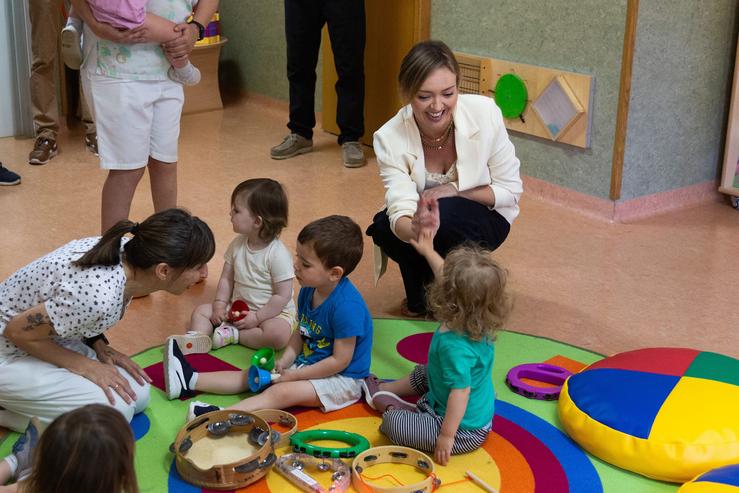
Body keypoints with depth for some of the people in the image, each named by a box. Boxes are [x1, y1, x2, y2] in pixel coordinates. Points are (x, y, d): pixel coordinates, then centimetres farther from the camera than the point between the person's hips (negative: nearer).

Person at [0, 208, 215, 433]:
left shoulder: (125, 248, -14)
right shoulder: (100, 297, -38)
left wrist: (99, 346, -4)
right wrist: (85, 366, -17)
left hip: (49, 336, 8)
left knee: (138, 394, 2)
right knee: (116, 409, -18)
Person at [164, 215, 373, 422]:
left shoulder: (346, 306, -30)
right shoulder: (309, 289, -1)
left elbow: (340, 360, -25)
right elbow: (301, 332, 11)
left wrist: (294, 375, -19)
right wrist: (283, 362, -6)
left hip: (342, 378, -9)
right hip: (309, 363, 9)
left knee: (281, 392, -27)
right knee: (252, 375, 6)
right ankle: (190, 380, 7)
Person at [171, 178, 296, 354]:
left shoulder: (278, 254, -21)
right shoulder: (237, 244, -1)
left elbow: (282, 296, -20)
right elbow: (226, 278, 5)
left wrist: (256, 317, -20)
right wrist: (219, 305, -8)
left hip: (273, 312, -6)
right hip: (238, 307, 6)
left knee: (278, 335, -36)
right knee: (201, 311, -2)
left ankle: (232, 334, -21)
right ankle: (196, 338, -29)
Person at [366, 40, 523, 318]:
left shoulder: (485, 114, -24)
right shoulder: (390, 138, -23)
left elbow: (511, 190, -13)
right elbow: (401, 211, -33)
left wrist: (454, 190, -26)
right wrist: (413, 229, -57)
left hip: (483, 218, -1)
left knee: (443, 215, -34)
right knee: (384, 229, -29)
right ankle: (420, 299, 2)